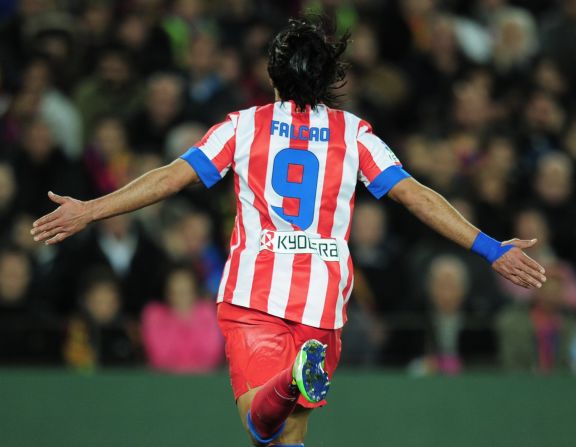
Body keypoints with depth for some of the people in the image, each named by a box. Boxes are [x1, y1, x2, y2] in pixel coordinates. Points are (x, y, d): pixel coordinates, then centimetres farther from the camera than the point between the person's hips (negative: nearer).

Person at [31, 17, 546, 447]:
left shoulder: (244, 126, 7)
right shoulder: (354, 133, 8)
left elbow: (170, 177, 1)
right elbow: (416, 195, 3)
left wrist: (89, 211, 4)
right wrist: (490, 249, 5)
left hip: (252, 293, -1)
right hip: (323, 298, 1)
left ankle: (291, 380, -48)